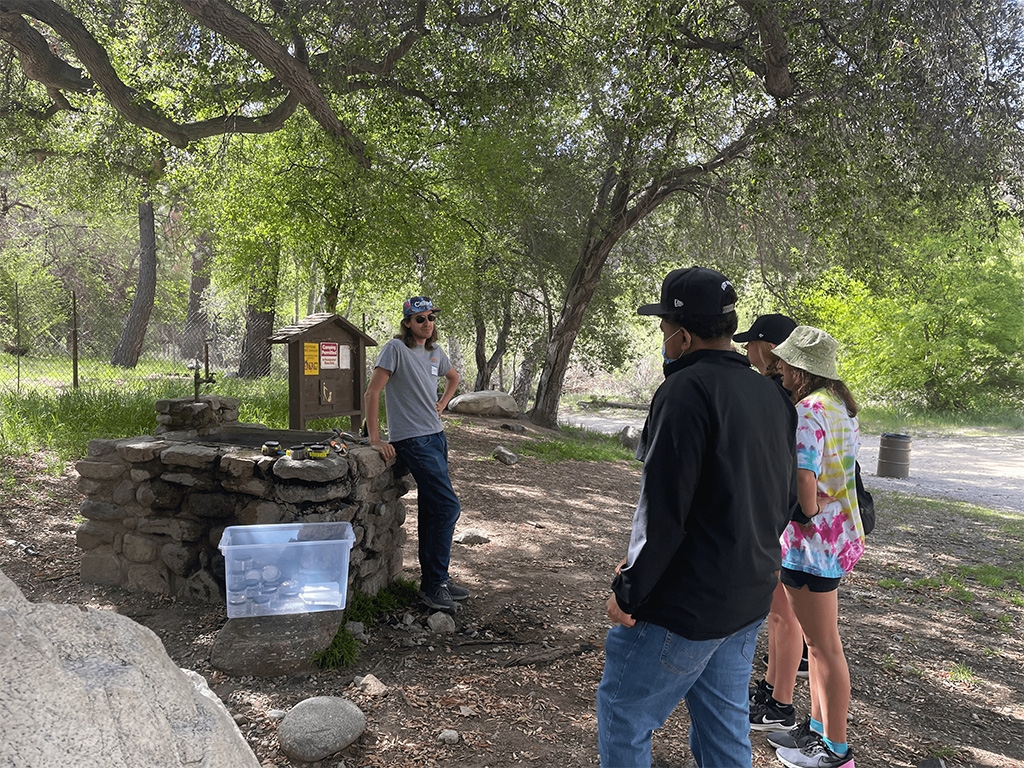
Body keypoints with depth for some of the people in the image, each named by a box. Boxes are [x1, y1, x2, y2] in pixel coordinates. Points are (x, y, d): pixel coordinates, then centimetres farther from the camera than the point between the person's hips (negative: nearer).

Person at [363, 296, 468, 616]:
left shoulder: (435, 352, 11)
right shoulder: (396, 348, -11)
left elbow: (453, 377, 33)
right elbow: (371, 393, -14)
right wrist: (375, 439, -17)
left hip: (436, 437, 8)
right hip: (412, 441, -8)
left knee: (432, 511, 12)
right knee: (448, 506, -13)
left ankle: (433, 582, 22)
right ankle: (435, 585, -3)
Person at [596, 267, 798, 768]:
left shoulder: (688, 390, -19)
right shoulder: (773, 396, 8)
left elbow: (662, 510, -23)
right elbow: (786, 501, 15)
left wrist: (628, 592, -13)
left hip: (686, 605, -9)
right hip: (751, 599, 9)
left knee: (622, 716, 8)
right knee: (724, 726, 20)